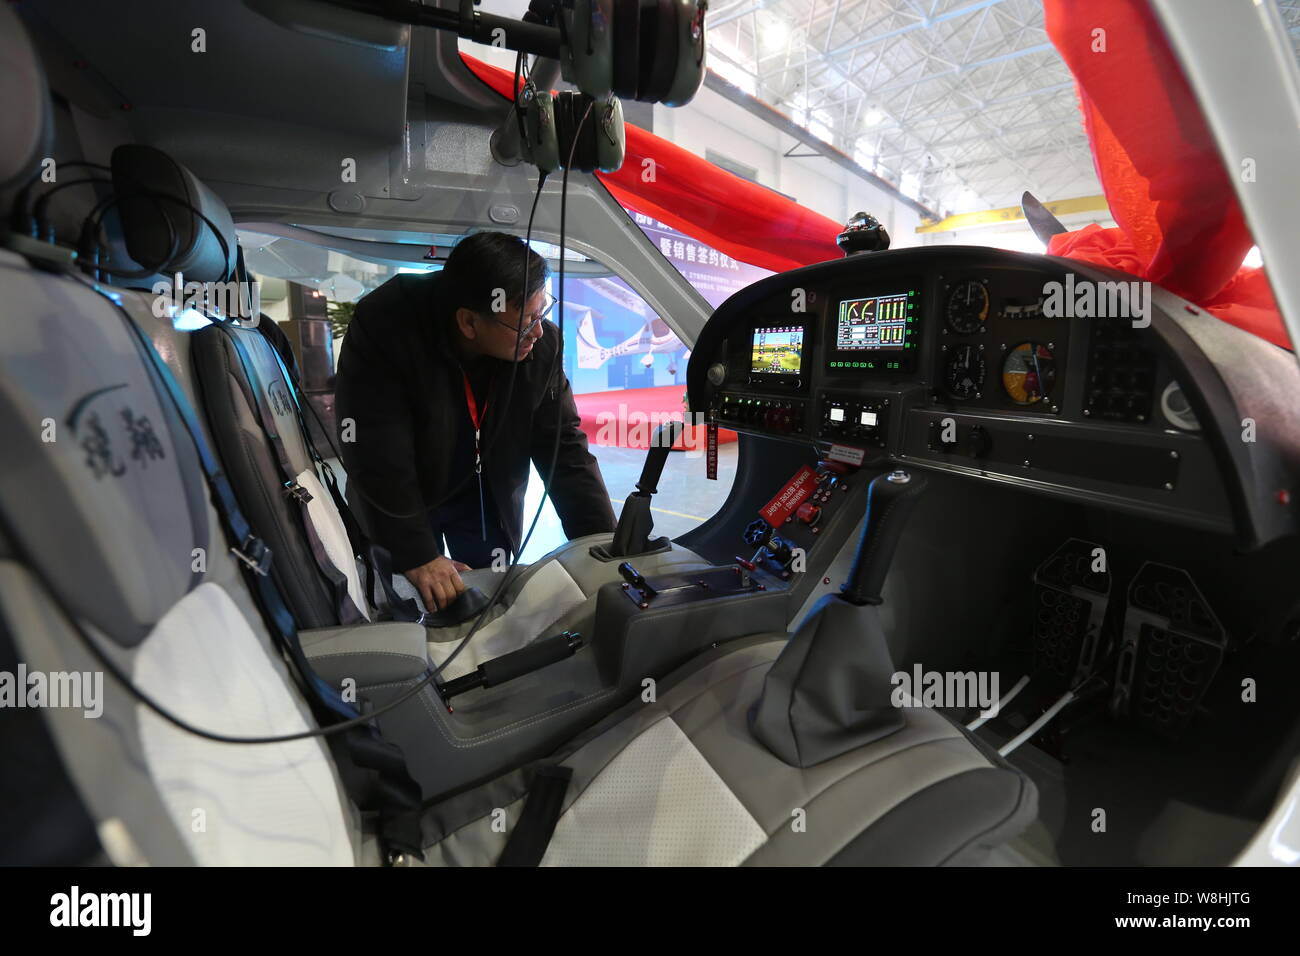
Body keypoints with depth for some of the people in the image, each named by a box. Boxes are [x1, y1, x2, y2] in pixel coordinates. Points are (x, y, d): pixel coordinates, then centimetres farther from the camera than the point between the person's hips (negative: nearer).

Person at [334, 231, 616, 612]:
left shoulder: (542, 343, -22)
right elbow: (377, 456, -28)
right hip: (399, 503, -2)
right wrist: (417, 556, -26)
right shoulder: (384, 326, -32)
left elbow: (564, 447, -15)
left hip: (486, 499, 3)